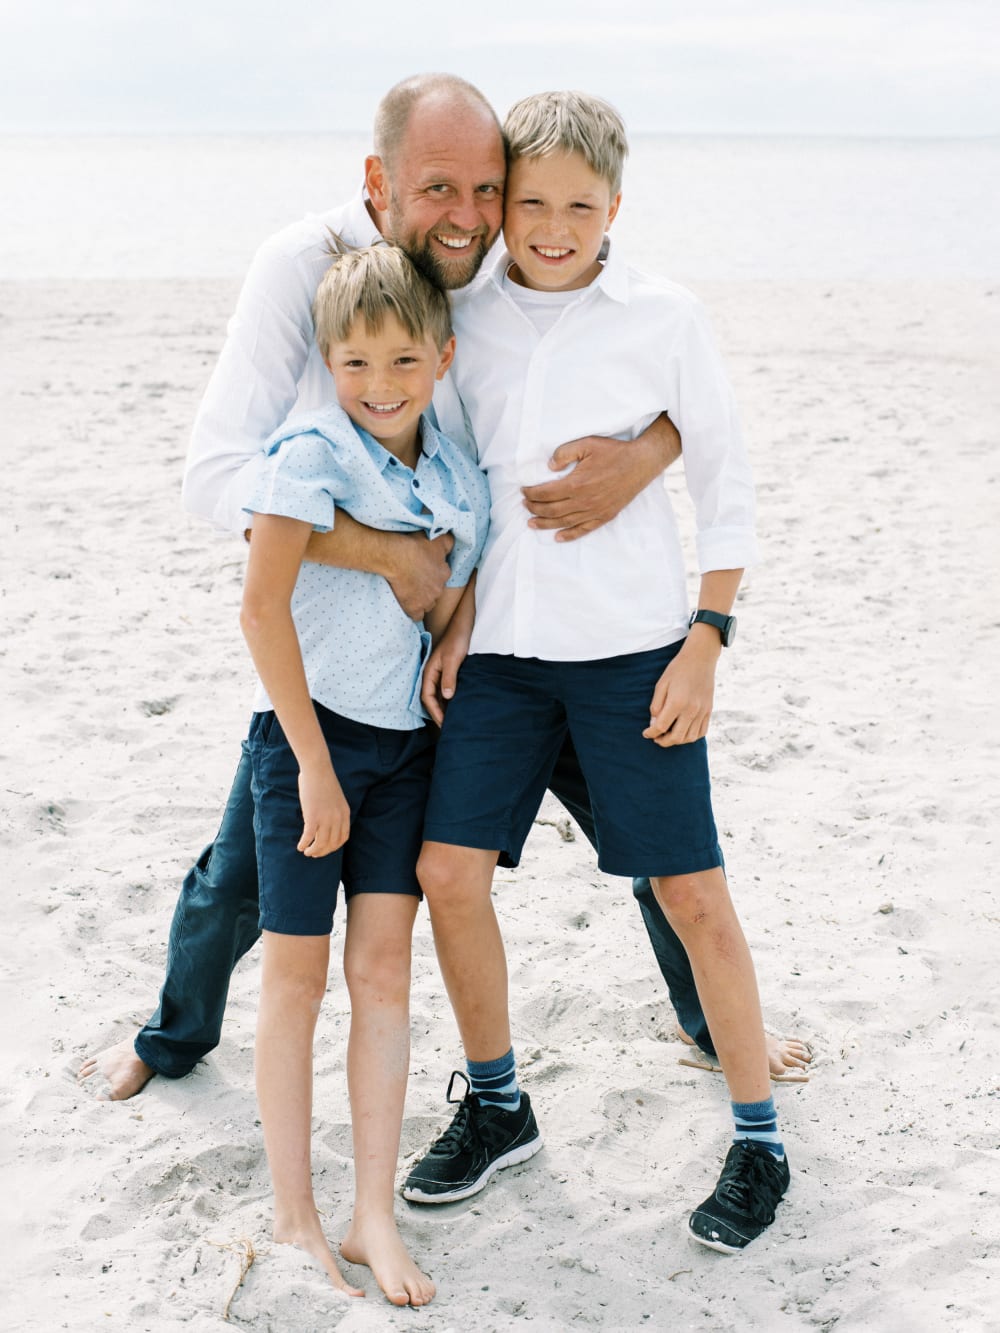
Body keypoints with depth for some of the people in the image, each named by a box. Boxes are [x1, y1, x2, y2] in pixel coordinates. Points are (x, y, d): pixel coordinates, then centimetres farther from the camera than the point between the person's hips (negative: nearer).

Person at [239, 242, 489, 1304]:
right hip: (307, 735, -4)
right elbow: (262, 607, -17)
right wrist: (315, 764, -17)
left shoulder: (461, 486, 3)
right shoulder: (311, 452, -13)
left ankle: (373, 1216, 9)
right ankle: (293, 1217, 13)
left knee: (384, 969, 2)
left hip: (404, 744, 4)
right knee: (297, 973, 3)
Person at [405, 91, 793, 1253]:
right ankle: (496, 1106, 21)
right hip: (502, 645, 4)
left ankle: (759, 1143, 16)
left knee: (691, 892, -1)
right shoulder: (466, 317, 5)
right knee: (447, 870, -1)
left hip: (632, 645, -3)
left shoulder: (662, 319, -4)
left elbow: (727, 491, 0)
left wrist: (704, 645, -7)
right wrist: (455, 620, 2)